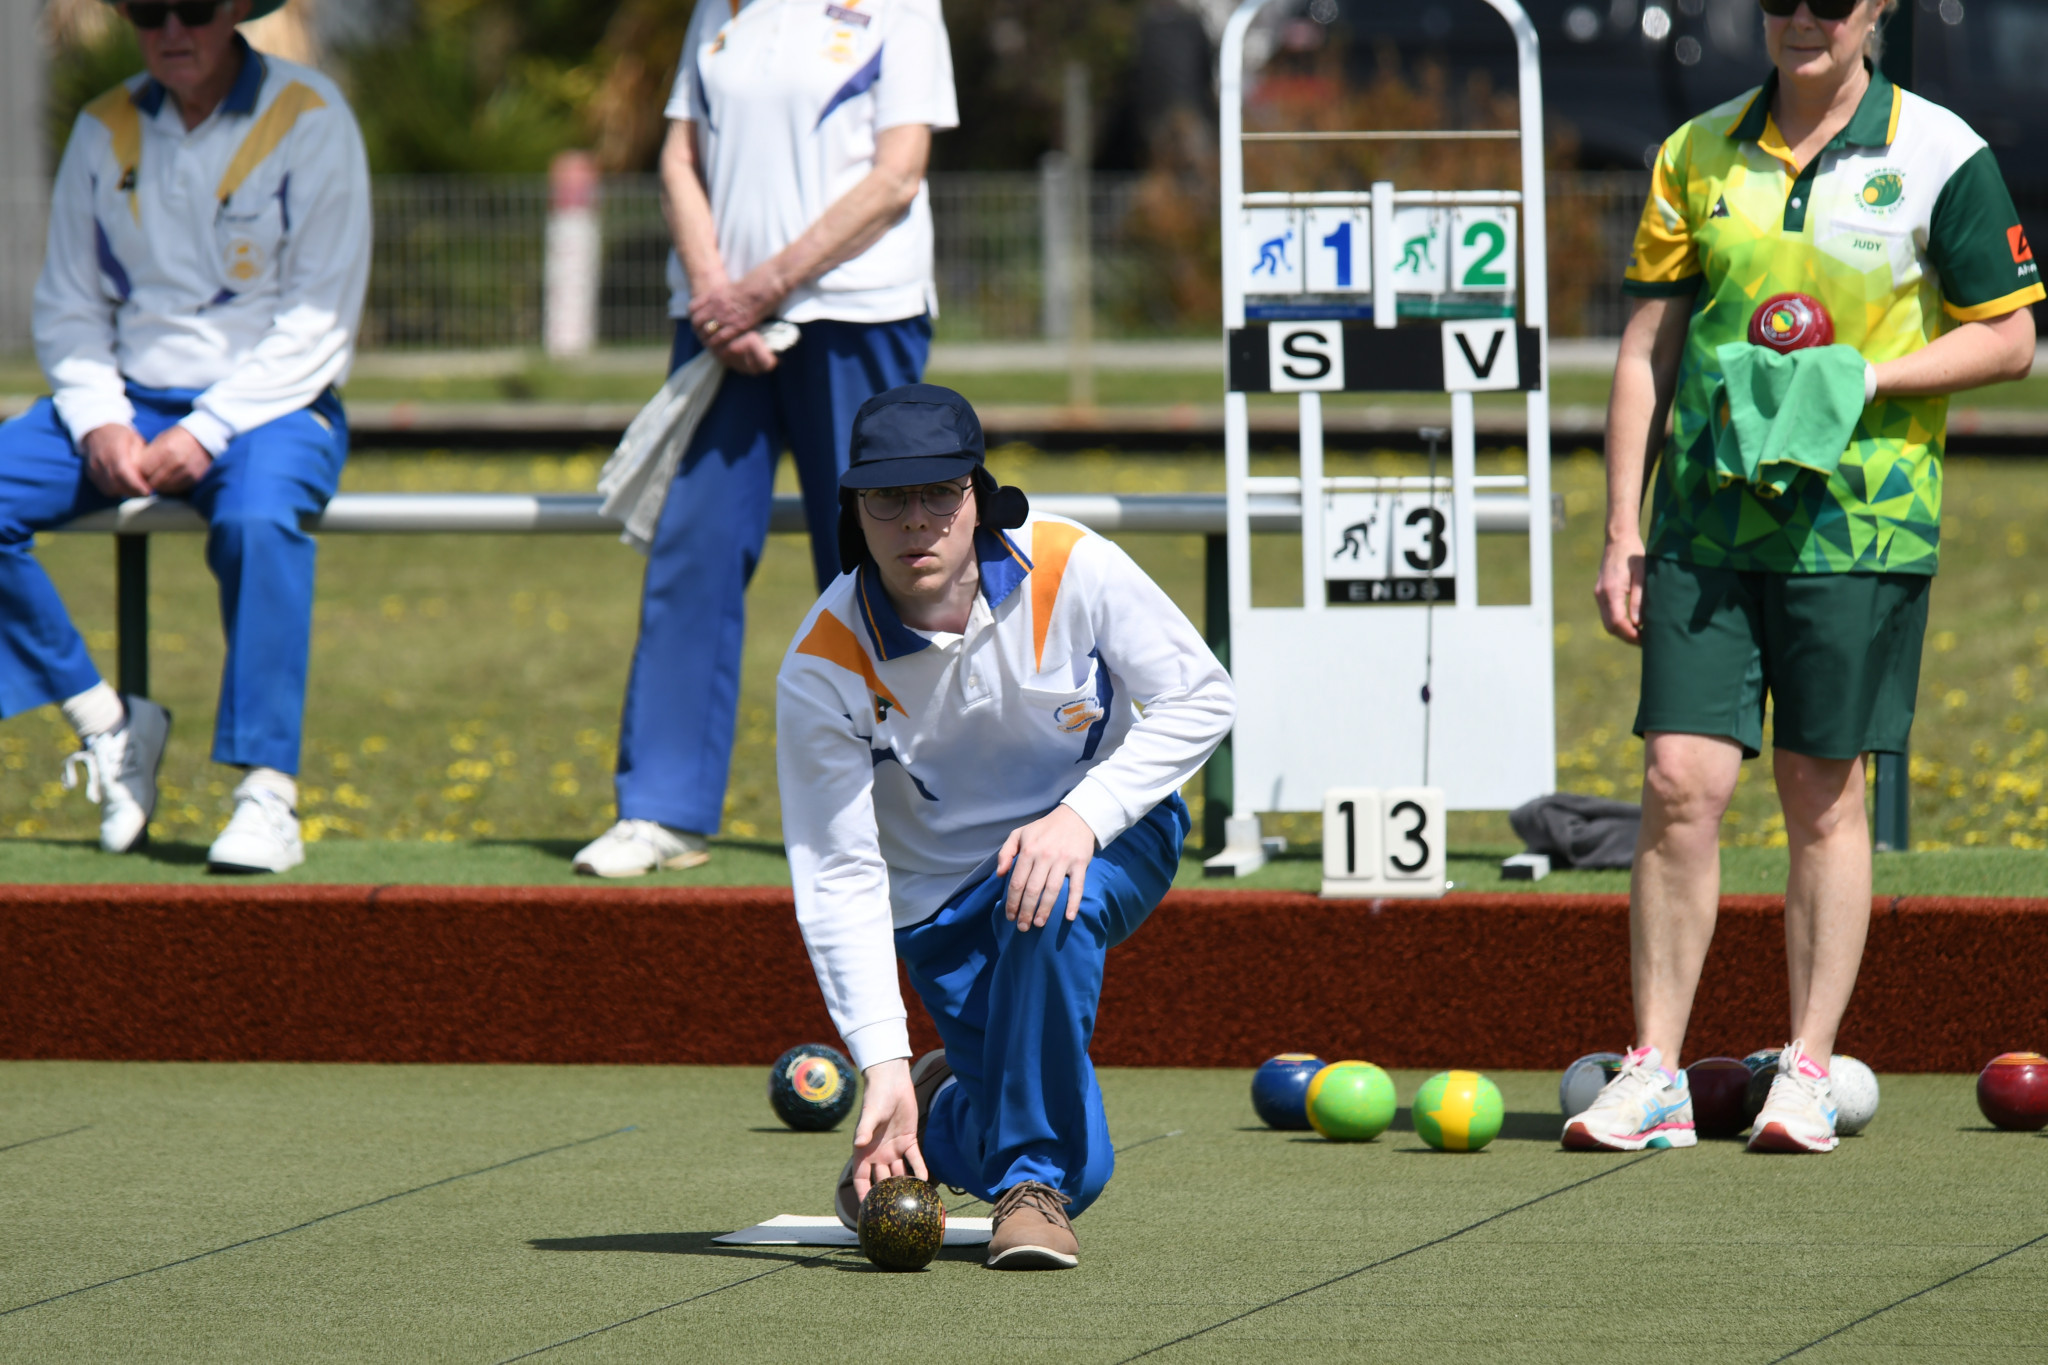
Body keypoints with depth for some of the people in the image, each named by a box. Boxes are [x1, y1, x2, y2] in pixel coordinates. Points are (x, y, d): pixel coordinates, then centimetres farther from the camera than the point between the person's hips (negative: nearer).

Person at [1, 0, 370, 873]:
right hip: (127, 399, 5)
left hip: (271, 405, -5)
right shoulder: (103, 131, 8)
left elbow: (319, 322, -10)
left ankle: (268, 797, -37)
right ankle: (106, 724, -7)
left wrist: (206, 433, -19)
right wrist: (99, 422, -9)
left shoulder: (311, 121, -5)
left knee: (260, 519, -37)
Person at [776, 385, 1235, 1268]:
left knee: (1050, 903, -37)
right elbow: (838, 878, -21)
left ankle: (1028, 1177, -16)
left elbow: (1200, 700, -12)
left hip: (1109, 841, 1)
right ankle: (933, 1118, 24)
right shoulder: (821, 671, -20)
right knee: (1072, 1172, -13)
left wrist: (1082, 816, -28)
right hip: (943, 906, -1)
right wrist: (883, 1065, -30)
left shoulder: (1072, 570, -19)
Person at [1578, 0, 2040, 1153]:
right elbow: (1648, 349, 10)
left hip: (1860, 525, -2)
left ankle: (1809, 1072, 10)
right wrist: (1623, 529, 5)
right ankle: (1655, 1077, -1)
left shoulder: (1940, 156, -2)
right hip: (1706, 526, 2)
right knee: (1680, 783, -5)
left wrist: (1861, 379, -14)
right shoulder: (1697, 157, 7)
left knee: (1823, 795, 2)